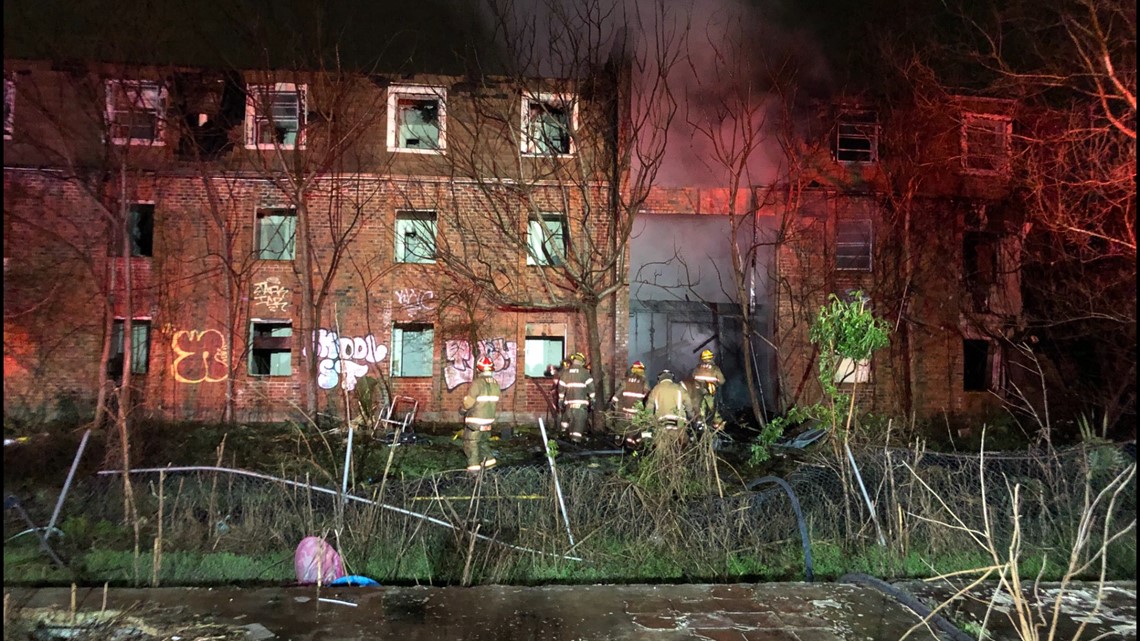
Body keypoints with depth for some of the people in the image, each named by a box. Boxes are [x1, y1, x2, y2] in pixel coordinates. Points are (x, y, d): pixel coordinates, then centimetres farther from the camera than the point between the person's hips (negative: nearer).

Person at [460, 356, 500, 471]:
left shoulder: (477, 383, -20)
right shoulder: (495, 384, 1)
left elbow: (468, 402, -16)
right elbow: (496, 402, 6)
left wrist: (462, 410, 2)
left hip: (475, 420, -7)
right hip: (489, 419, 7)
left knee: (471, 442, 4)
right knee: (484, 440, 23)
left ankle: (474, 465, 1)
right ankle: (488, 459, 18)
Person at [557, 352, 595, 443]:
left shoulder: (565, 372, 10)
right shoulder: (585, 372, -1)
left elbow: (561, 388, 12)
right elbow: (590, 387, -4)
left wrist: (560, 400, 18)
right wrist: (592, 400, 1)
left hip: (569, 401, 4)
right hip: (581, 401, -4)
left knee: (567, 416, 21)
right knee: (579, 420, -6)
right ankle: (576, 439, -14)